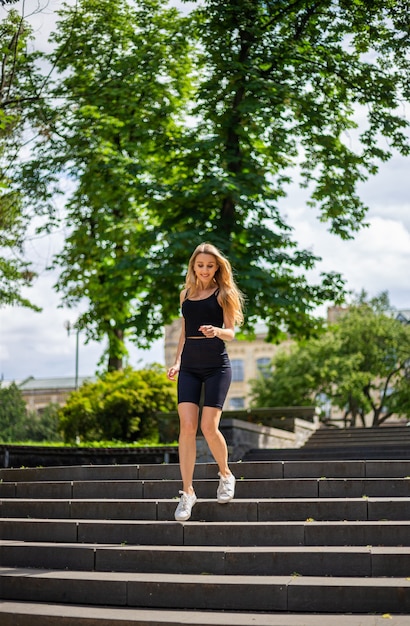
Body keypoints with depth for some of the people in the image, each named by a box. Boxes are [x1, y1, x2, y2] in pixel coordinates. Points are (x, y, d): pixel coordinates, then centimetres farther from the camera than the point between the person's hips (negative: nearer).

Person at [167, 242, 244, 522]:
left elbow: (231, 333, -4)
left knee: (209, 427, -12)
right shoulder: (186, 294, 15)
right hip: (189, 366, 4)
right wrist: (177, 361, 12)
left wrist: (217, 331, -26)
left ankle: (225, 474, 17)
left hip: (216, 365, -4)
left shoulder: (223, 293, 2)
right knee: (187, 426, -8)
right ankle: (188, 492, -2)